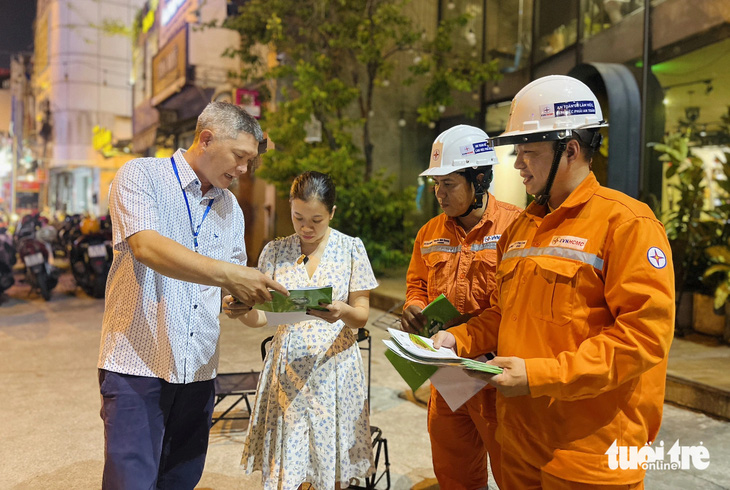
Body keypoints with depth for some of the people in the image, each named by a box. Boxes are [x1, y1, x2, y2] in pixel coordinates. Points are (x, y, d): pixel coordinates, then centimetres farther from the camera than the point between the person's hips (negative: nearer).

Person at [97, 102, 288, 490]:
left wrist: (248, 297, -8)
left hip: (198, 368, 6)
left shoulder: (230, 207, 15)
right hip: (138, 362, -6)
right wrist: (228, 275, -30)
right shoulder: (140, 176, -4)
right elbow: (146, 246, -23)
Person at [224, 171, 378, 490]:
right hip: (287, 371, 1)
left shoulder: (351, 249, 1)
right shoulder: (275, 251, 5)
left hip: (334, 370, -1)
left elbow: (362, 315, 0)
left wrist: (343, 313, -22)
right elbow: (262, 316, 4)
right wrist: (240, 311, -19)